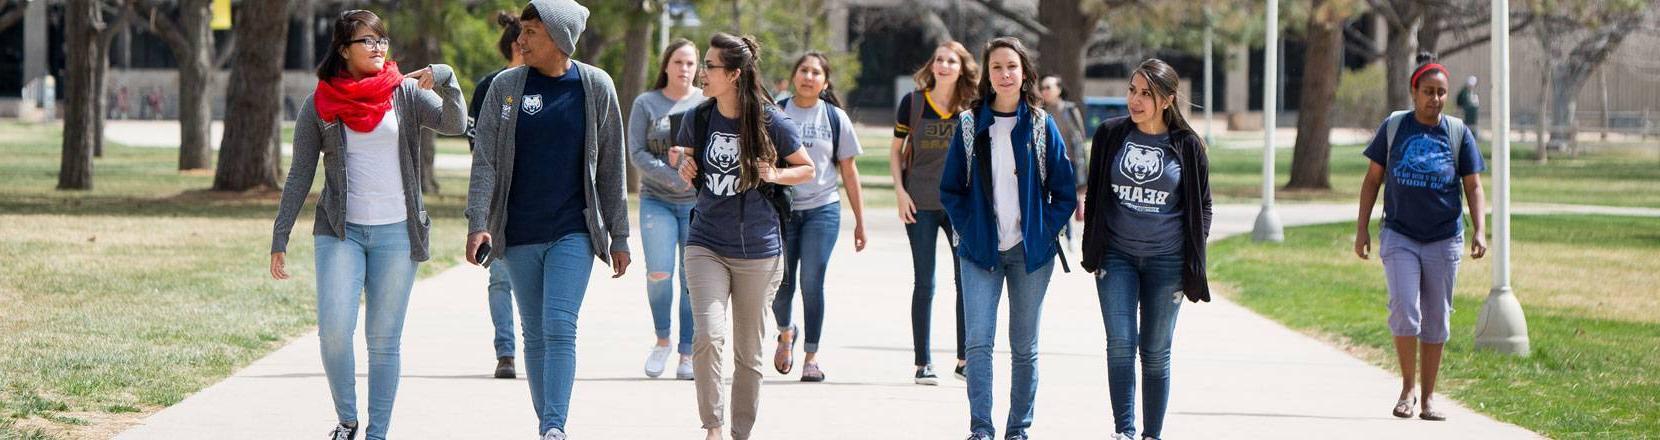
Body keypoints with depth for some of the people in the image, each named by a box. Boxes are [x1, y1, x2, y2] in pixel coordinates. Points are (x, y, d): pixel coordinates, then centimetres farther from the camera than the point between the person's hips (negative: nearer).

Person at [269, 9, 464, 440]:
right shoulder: (320, 104, 3)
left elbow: (454, 124, -11)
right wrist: (280, 238, 2)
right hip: (340, 231, -1)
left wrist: (446, 78, -28)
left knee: (384, 340, 3)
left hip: (396, 232, 1)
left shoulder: (405, 93, 3)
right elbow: (300, 175, 6)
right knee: (334, 329, -15)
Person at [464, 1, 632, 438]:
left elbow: (611, 168, 5)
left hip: (574, 231, -2)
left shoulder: (595, 87, 0)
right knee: (535, 333, 8)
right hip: (520, 235, 2)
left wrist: (619, 237, 5)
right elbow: (484, 160, -2)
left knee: (560, 327, -15)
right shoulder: (505, 87, 2)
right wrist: (478, 222, -14)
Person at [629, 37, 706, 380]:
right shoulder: (646, 104, 4)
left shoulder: (707, 103, 5)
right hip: (657, 200, 0)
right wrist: (673, 177, -13)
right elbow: (637, 153, -2)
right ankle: (662, 339, 10)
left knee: (693, 278, 0)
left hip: (700, 201, 0)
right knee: (659, 272, -12)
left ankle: (688, 353, 7)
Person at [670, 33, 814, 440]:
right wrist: (681, 162, 0)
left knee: (749, 352, 7)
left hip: (759, 253, -1)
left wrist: (776, 174, -14)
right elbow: (680, 153, 22)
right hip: (706, 246, 1)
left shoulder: (772, 123, -7)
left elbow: (808, 169, 5)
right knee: (709, 335, -19)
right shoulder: (697, 118, 1)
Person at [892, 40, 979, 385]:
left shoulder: (972, 107, 2)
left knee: (968, 280, 0)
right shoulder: (912, 103, 0)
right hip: (921, 205, -1)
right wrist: (900, 191, -3)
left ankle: (965, 360, 12)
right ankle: (922, 363, 7)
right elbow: (896, 150, 6)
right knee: (924, 283, 1)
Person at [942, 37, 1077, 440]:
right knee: (978, 342, -10)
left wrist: (1045, 233, -4)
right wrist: (968, 231, -2)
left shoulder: (1042, 126, 0)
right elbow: (950, 188, 8)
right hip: (980, 251, 0)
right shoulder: (970, 124, 2)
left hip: (1030, 252, 0)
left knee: (1024, 347, 6)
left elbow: (1065, 191, 3)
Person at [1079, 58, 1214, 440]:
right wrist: (1092, 252, 9)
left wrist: (1193, 261, 0)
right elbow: (1094, 195, 11)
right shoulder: (1110, 135, 3)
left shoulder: (1187, 146, -1)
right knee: (1120, 343, -11)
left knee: (1156, 351, 5)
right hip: (1117, 257, 1)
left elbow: (1202, 206, 7)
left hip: (1166, 261, -1)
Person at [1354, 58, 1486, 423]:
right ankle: (1407, 389, 1)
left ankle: (1427, 399, 13)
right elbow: (1372, 180, 7)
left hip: (1444, 241, 1)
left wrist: (1480, 231, -11)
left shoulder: (1459, 133, 3)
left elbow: (1473, 187, 3)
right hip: (1399, 237, -1)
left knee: (1436, 323, 5)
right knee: (1405, 312, -15)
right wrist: (1362, 228, 1)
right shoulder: (1393, 127, 2)